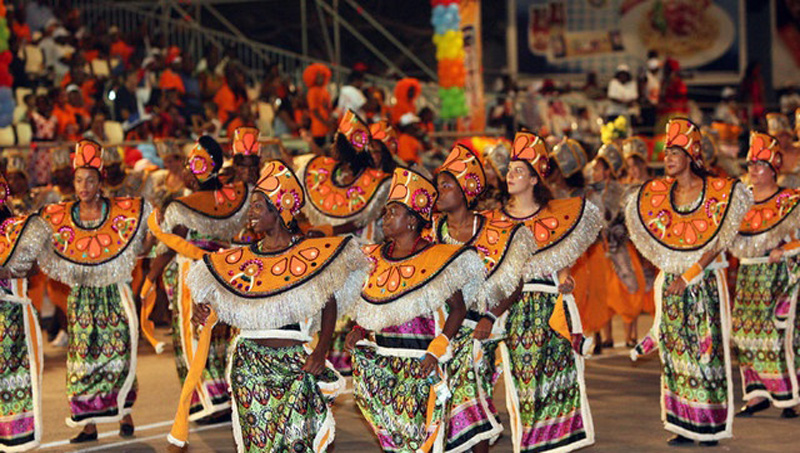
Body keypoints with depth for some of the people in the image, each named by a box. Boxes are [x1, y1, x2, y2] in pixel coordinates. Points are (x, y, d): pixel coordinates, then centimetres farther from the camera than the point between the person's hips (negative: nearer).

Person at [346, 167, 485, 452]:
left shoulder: (438, 259, -9)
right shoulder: (377, 257, 9)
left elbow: (458, 308, -8)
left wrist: (436, 352, -16)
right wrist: (360, 330, 1)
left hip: (419, 363, -6)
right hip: (381, 358, 6)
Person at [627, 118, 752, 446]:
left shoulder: (718, 192, -5)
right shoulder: (658, 194, 7)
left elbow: (718, 244, -10)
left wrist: (689, 276, -14)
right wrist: (673, 273, 7)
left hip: (706, 279, -4)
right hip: (671, 281, 4)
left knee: (707, 347, -4)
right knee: (676, 349, 3)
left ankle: (712, 425, 3)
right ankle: (684, 425, 9)